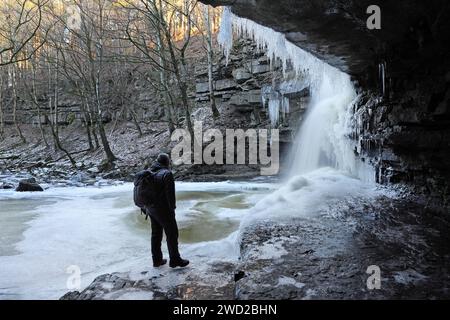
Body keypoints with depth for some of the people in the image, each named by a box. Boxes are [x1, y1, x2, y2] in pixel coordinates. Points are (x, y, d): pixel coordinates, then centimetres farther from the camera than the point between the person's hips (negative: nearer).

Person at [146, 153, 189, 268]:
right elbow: (170, 194, -20)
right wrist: (172, 208, -8)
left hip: (151, 208, 8)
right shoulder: (167, 173, -17)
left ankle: (157, 260, 25)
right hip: (163, 209, -8)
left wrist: (146, 208, 19)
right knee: (172, 233, 5)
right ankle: (175, 260, 14)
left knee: (156, 233, 17)